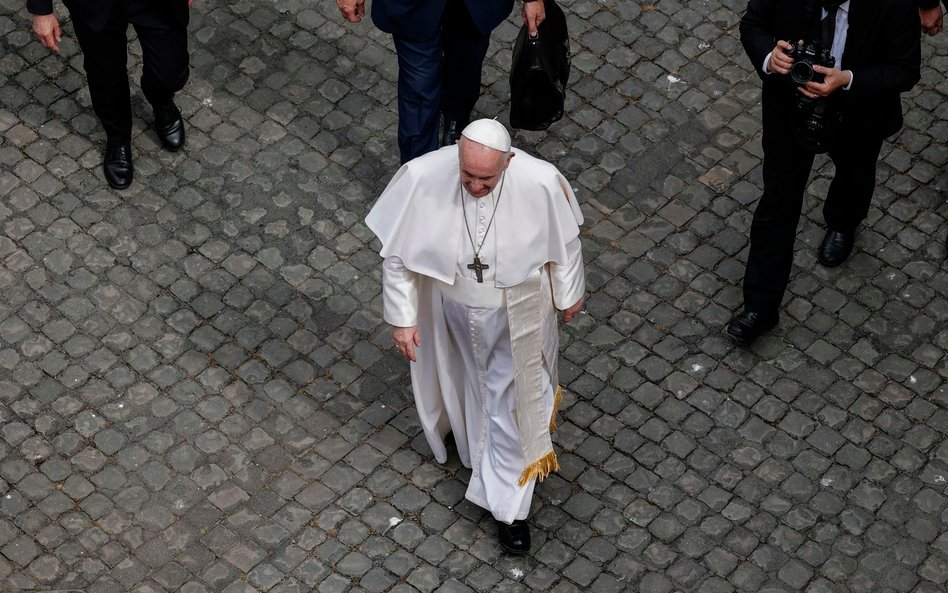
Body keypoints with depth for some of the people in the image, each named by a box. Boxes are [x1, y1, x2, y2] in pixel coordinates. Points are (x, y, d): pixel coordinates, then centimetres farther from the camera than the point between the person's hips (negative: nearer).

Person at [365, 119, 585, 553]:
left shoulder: (540, 182, -32)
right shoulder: (422, 178, -32)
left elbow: (564, 240, -10)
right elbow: (396, 252, -16)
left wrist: (569, 294, 4)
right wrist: (402, 317, -10)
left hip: (516, 312, -1)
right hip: (452, 307, 1)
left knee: (510, 400, 13)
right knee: (467, 379, 30)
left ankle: (508, 504, 33)